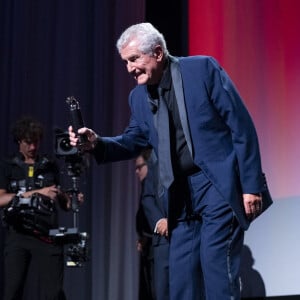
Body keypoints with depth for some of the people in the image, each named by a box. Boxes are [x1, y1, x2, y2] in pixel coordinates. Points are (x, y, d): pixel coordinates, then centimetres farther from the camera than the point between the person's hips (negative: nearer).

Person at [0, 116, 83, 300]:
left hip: (47, 235, 1)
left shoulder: (50, 166, 14)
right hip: (18, 235, -1)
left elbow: (63, 202, 14)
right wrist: (36, 192, -14)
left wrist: (73, 200, -10)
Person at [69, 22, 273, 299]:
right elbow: (135, 140, 17)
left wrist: (251, 184, -13)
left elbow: (242, 126, -10)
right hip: (182, 194, 6)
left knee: (216, 265, -10)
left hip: (221, 184, -6)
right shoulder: (139, 96, 9)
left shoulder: (203, 69, -9)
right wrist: (97, 143, -4)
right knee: (180, 275, 5)